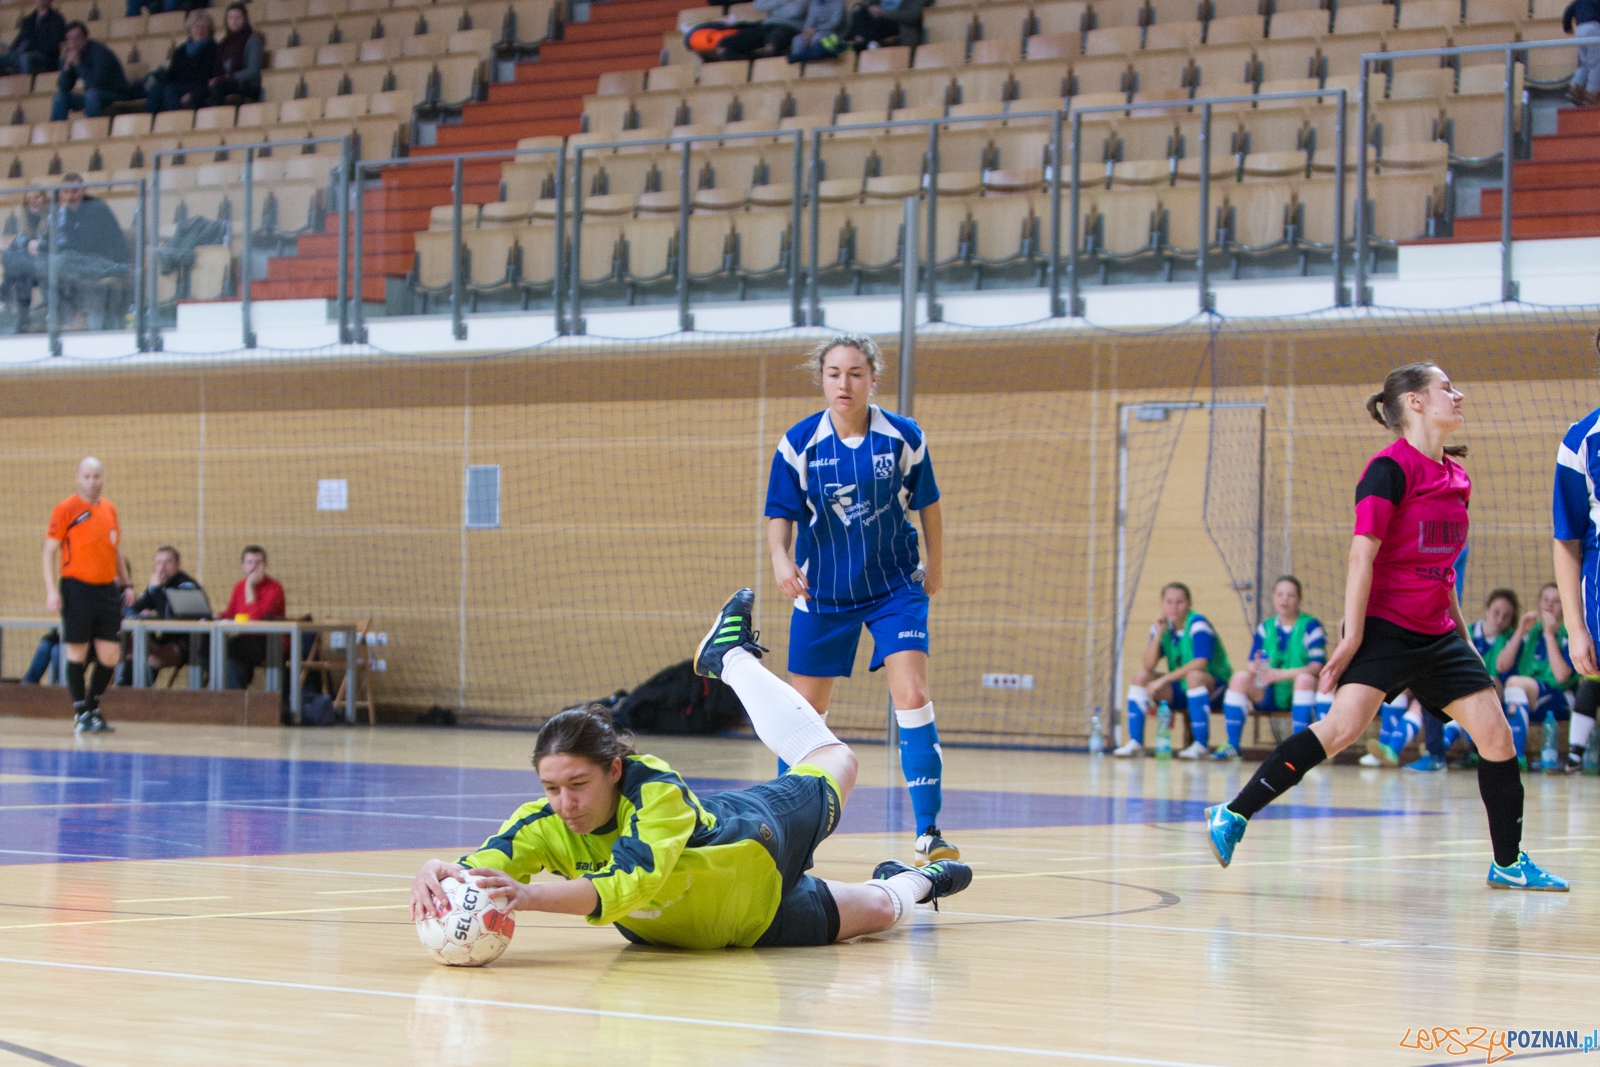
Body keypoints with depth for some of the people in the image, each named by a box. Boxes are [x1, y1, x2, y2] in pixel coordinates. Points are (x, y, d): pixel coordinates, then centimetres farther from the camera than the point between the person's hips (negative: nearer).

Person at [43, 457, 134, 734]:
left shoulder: (109, 509, 13)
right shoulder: (66, 509, -4)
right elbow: (50, 550, -5)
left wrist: (126, 584, 16)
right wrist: (51, 590, -13)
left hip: (107, 590, 5)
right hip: (77, 589, -5)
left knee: (110, 656, 2)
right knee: (77, 653, -1)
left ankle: (93, 706, 21)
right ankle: (81, 713, 8)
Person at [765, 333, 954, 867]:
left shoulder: (904, 437, -9)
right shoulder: (799, 443, -9)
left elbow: (928, 504, 6)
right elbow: (780, 515, -9)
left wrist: (935, 565, 12)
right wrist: (780, 558, -28)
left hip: (895, 587, -1)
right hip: (822, 595, 1)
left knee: (913, 698, -16)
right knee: (805, 711, 9)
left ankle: (929, 833, -15)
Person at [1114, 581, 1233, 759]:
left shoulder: (1197, 624, -17)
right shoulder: (1163, 625, 1)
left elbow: (1200, 663, -30)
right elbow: (1149, 665, -8)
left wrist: (1164, 679, -29)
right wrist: (1158, 634, -19)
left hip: (1214, 686, -6)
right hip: (1180, 691, 6)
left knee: (1194, 675, -37)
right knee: (1141, 676, -8)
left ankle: (1202, 745, -33)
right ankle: (1135, 743, -8)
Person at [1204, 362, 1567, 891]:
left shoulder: (1453, 475, 13)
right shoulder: (1390, 469, -11)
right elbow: (1362, 555, -15)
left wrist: (1461, 635, 23)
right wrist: (1352, 636, -19)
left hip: (1436, 633, 8)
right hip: (1384, 625, -8)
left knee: (1495, 732, 1)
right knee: (1344, 726, -22)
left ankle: (1508, 863, 14)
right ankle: (1233, 815, -18)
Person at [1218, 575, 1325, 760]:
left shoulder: (1311, 626, -3)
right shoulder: (1265, 628, 10)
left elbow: (1316, 667, -14)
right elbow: (1254, 666, 4)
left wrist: (1279, 674, -25)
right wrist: (1257, 670, -23)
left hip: (1299, 695, -3)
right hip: (1270, 696, 3)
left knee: (1305, 679, -34)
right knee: (1240, 677, -20)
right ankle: (1232, 746, -20)